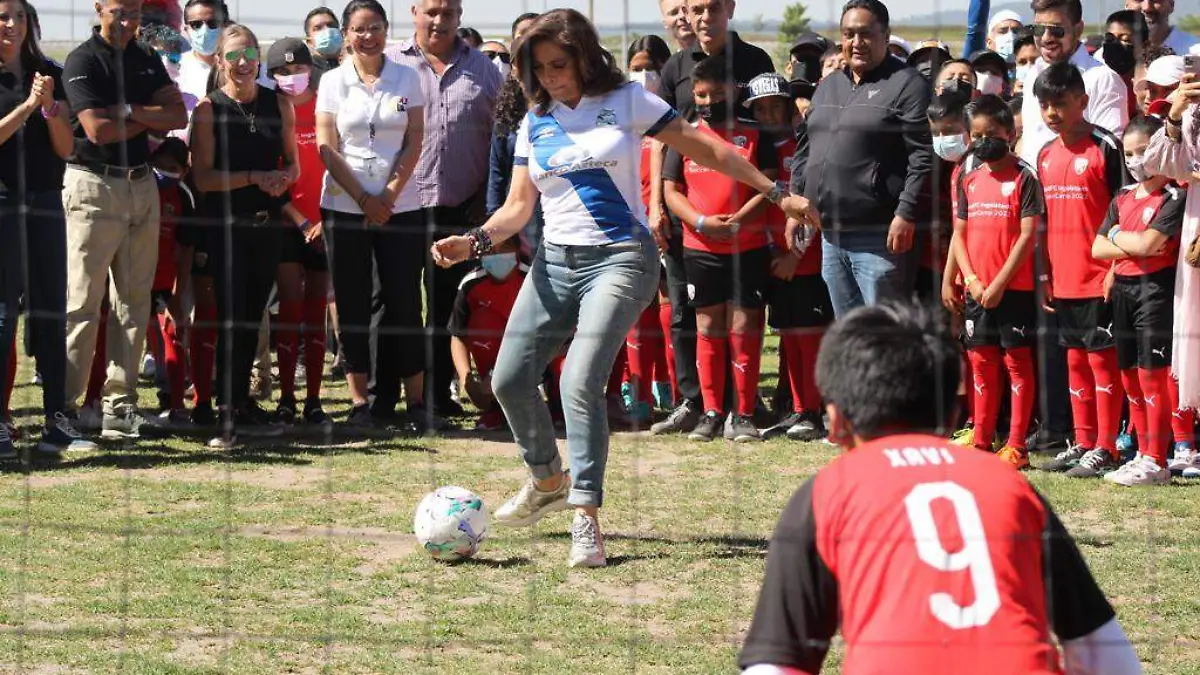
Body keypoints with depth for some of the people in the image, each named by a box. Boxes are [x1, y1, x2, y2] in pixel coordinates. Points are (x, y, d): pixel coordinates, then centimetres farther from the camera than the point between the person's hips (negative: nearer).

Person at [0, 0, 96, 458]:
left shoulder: (48, 75, 12)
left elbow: (65, 148, 8)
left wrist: (50, 107, -7)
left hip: (46, 202, 4)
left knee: (50, 313, 4)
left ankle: (56, 422, 7)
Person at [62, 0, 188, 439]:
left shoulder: (147, 61, 14)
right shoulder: (83, 61, -7)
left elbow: (179, 116, 3)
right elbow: (98, 130, -17)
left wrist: (126, 111, -10)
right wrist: (150, 123, -3)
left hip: (141, 185, 7)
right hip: (94, 187, -7)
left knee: (134, 300, 7)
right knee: (82, 302, -7)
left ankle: (121, 402, 12)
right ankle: (65, 404, -6)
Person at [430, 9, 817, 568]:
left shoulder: (626, 102, -2)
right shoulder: (535, 123, 10)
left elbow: (706, 150, 1)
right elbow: (518, 207, 9)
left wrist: (778, 194, 1)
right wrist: (475, 241, -11)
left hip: (621, 257, -5)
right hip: (555, 261, 5)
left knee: (580, 381, -22)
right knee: (510, 380, 1)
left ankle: (586, 517, -16)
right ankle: (548, 482, 27)